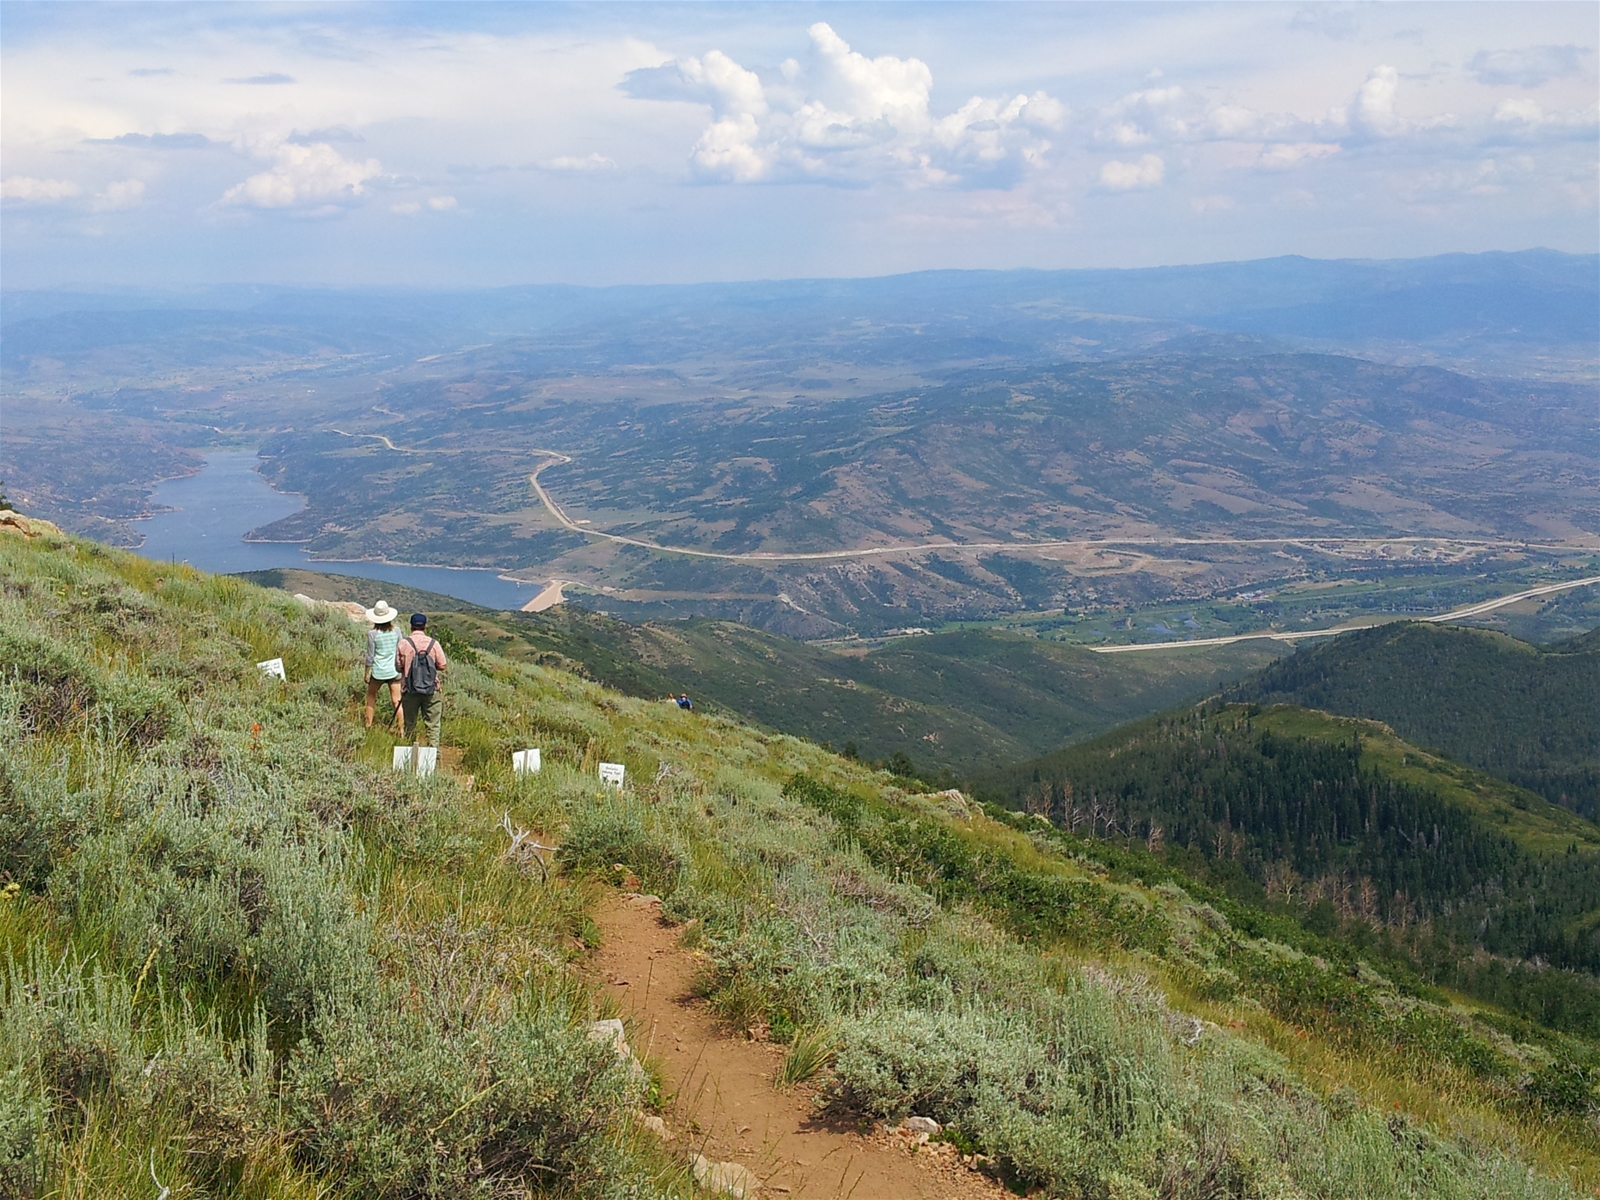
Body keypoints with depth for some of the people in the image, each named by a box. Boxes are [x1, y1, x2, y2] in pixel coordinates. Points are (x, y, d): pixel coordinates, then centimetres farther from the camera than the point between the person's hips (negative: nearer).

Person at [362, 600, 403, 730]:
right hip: (394, 671, 2)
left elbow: (370, 657, -8)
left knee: (371, 696, 19)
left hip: (378, 672, -2)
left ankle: (368, 726, 21)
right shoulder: (396, 631, -4)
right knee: (396, 701, 5)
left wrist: (367, 674, 3)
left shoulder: (372, 634, -11)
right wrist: (401, 670, 16)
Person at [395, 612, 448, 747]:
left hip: (410, 690, 1)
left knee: (409, 723, 14)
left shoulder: (403, 643, -4)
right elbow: (443, 665, -4)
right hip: (432, 690, -1)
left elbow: (398, 666, -1)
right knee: (432, 724, 3)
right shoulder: (433, 643, -5)